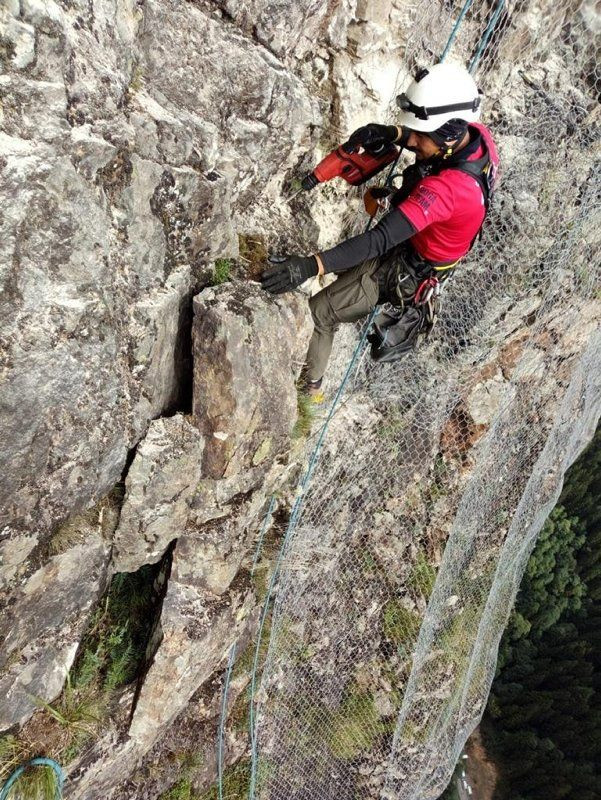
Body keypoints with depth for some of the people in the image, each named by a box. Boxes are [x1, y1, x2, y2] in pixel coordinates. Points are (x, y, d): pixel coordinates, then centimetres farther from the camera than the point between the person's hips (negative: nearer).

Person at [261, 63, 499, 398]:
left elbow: (380, 240, -47)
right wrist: (393, 132, -15)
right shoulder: (477, 134, -16)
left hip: (406, 271, -9)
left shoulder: (446, 188, -42)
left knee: (315, 314, 0)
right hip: (416, 248, 9)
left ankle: (308, 384, 22)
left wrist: (311, 266, -52)